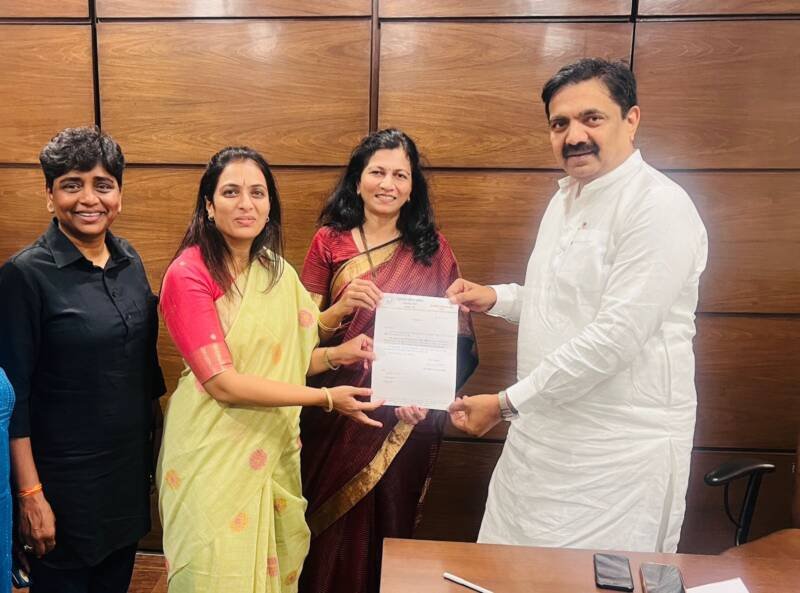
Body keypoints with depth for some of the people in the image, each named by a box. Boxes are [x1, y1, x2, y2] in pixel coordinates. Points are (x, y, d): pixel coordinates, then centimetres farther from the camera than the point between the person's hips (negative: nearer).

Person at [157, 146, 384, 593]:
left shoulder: (277, 272, 5)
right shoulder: (189, 274, -15)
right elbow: (223, 382, -21)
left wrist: (334, 355, -6)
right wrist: (326, 398, -21)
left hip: (272, 452, 6)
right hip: (214, 453, -6)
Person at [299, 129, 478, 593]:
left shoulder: (433, 250, -1)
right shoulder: (329, 242, 0)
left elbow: (455, 338, -2)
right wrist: (341, 307, -20)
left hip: (402, 420, 0)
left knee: (385, 527, 12)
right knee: (331, 532, 11)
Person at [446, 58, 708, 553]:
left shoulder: (660, 206, -17)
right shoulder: (567, 197, 12)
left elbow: (615, 336, -24)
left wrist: (506, 403, -18)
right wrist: (495, 299, 6)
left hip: (620, 452, -8)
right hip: (546, 433, 8)